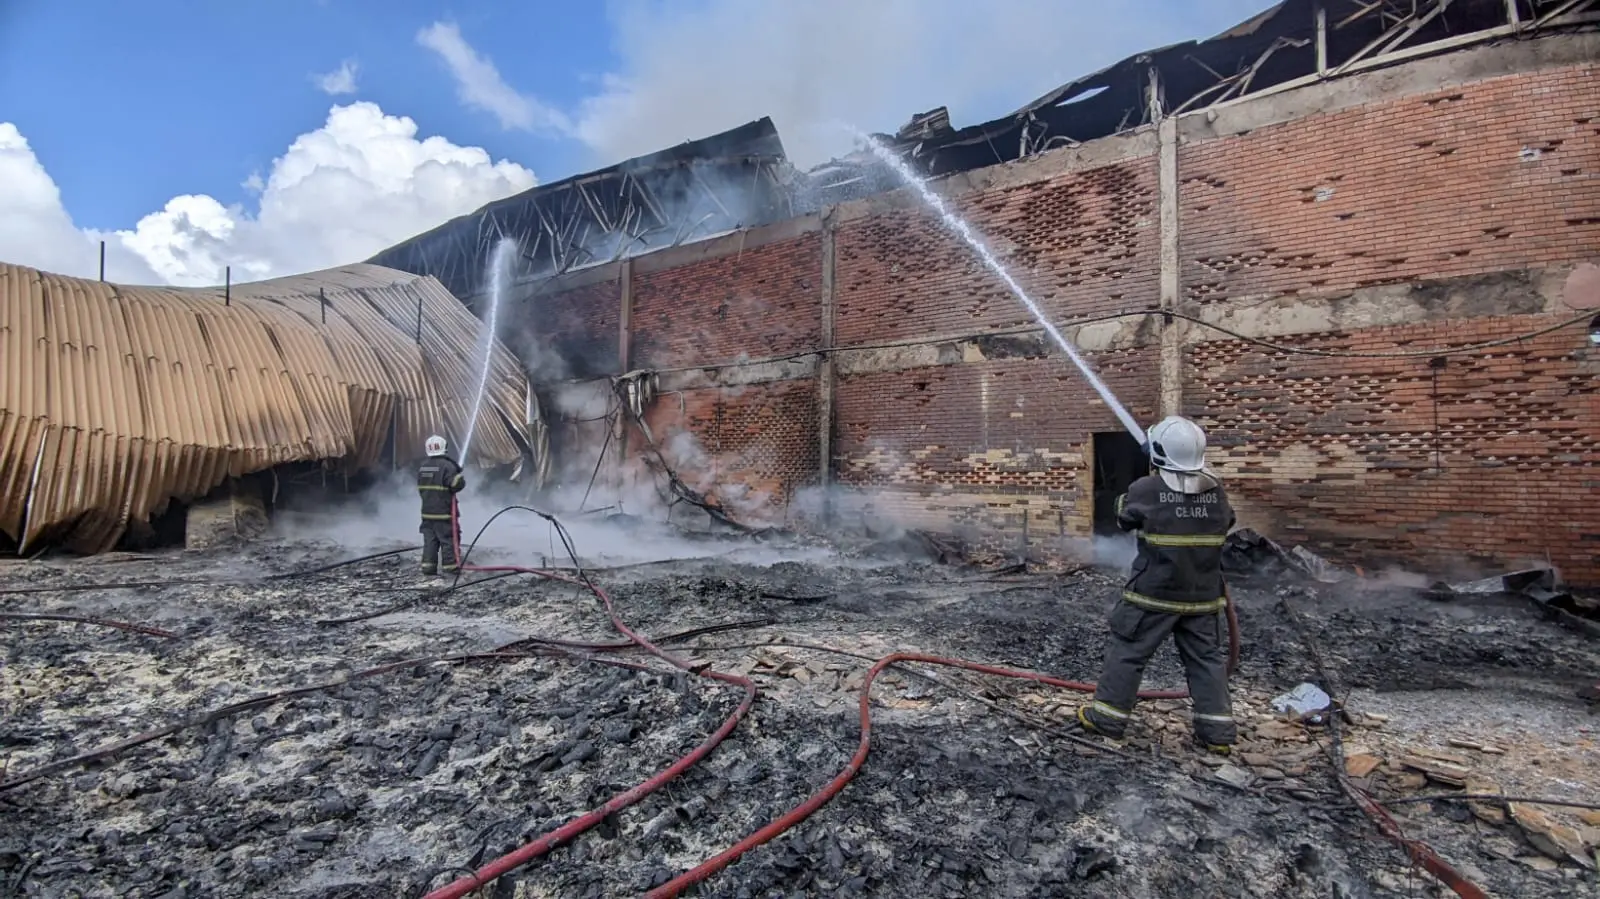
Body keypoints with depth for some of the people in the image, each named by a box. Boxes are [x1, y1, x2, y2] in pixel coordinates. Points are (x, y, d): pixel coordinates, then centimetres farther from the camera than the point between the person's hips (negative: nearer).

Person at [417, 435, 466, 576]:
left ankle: (428, 566, 12)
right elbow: (457, 484, -21)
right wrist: (459, 476, -1)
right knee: (448, 540, -1)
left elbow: (420, 487, 18)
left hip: (427, 511, 7)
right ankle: (451, 566, 2)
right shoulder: (446, 465, -16)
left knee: (429, 540, 11)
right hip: (444, 511, -7)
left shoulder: (423, 466, 11)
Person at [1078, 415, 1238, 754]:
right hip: (1202, 597, 4)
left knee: (1127, 652, 7)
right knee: (1206, 658, 16)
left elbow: (1123, 517, 2)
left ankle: (1107, 717, 15)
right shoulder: (1217, 491, -2)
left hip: (1153, 594, -4)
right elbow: (1226, 525, 17)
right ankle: (1218, 731, 20)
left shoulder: (1146, 490, -17)